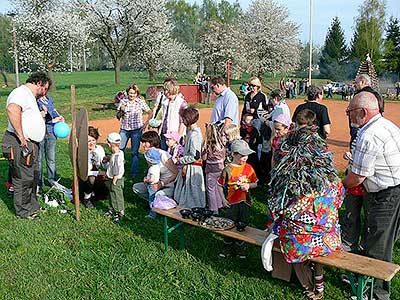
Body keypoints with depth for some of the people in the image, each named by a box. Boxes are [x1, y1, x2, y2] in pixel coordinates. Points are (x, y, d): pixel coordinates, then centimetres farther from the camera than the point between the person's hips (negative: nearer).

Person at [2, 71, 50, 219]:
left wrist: (40, 115, 17)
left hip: (31, 143, 11)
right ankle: (23, 211, 10)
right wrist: (21, 137, -31)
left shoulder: (30, 96, 21)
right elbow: (12, 110, -34)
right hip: (20, 144, -11)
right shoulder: (21, 92, -13)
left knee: (33, 177, 18)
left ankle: (32, 206, 31)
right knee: (24, 178, -2)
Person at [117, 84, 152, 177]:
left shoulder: (141, 102, -1)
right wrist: (121, 110, -14)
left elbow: (150, 113, 5)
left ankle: (134, 172, 14)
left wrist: (145, 124, -3)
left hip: (136, 130, -2)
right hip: (124, 129, 2)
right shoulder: (123, 102, 4)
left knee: (134, 152, 4)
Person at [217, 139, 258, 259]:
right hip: (231, 202, -2)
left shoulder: (248, 168, -1)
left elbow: (255, 184, 6)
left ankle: (240, 249, 29)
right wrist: (223, 199, -8)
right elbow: (220, 185, -2)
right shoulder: (228, 169, -9)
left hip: (245, 202, 2)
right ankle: (227, 249, 25)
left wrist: (248, 186, -14)